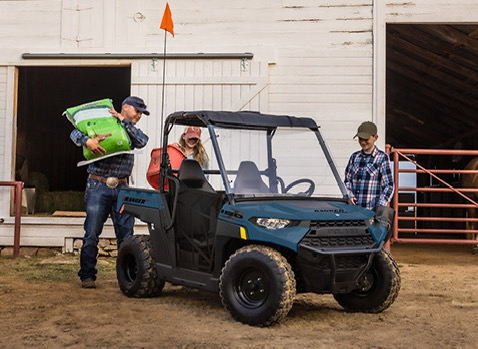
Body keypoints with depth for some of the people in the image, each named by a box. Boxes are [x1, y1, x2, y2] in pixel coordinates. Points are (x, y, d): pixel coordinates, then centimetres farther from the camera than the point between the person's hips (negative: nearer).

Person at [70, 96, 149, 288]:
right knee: (92, 234, -2)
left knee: (126, 234, 1)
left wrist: (124, 121, -6)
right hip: (98, 186, -3)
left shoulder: (131, 131, 17)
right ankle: (87, 275, 8)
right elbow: (76, 133, -2)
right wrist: (88, 140, -23)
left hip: (122, 188, 4)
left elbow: (142, 141, -5)